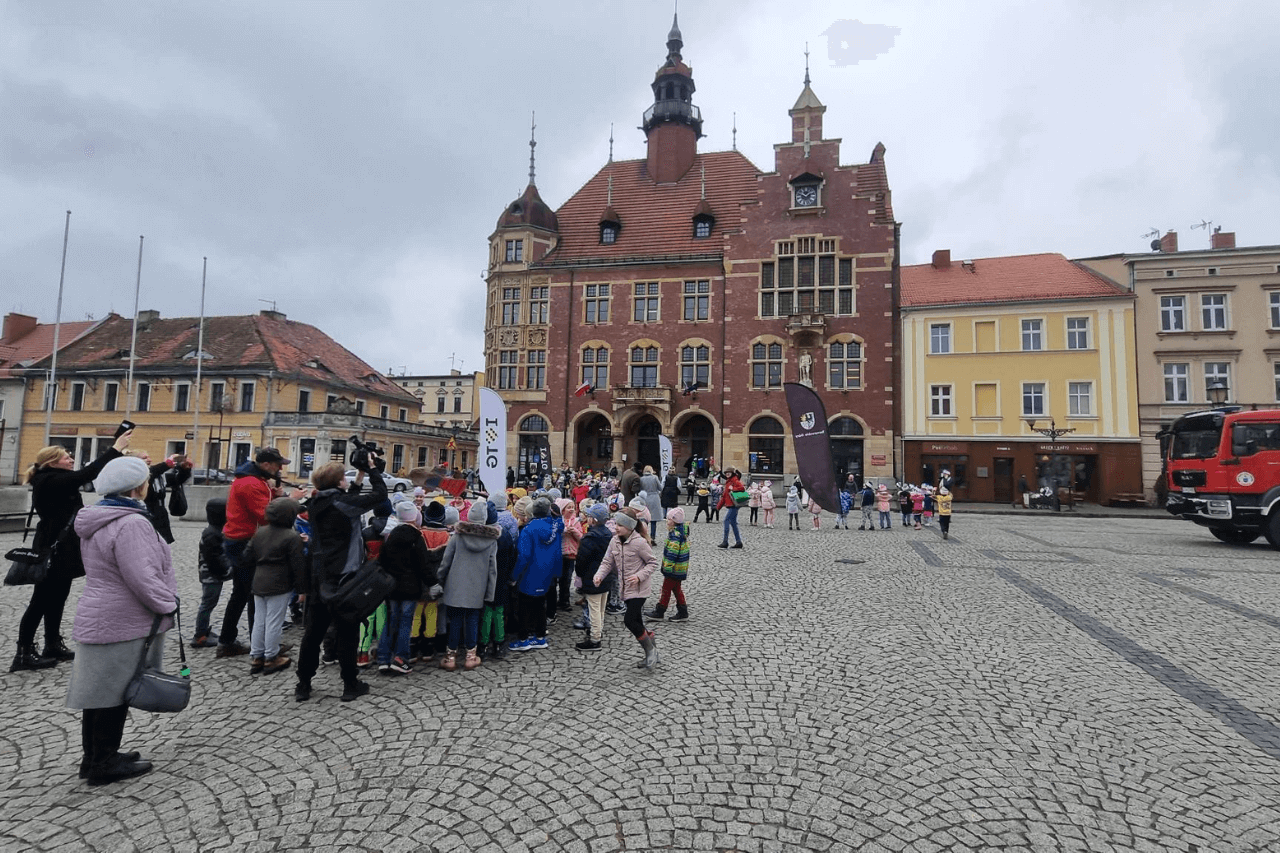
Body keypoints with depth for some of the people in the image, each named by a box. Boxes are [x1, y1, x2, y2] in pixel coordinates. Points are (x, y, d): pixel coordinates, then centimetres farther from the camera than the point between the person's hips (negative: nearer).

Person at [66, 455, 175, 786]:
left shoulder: (97, 520, 10)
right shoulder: (131, 524, -24)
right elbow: (142, 577, -27)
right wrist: (168, 603, -13)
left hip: (97, 618, 10)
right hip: (124, 624, -10)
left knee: (101, 689, 18)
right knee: (116, 691, 3)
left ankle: (95, 756, 32)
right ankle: (104, 764, 15)